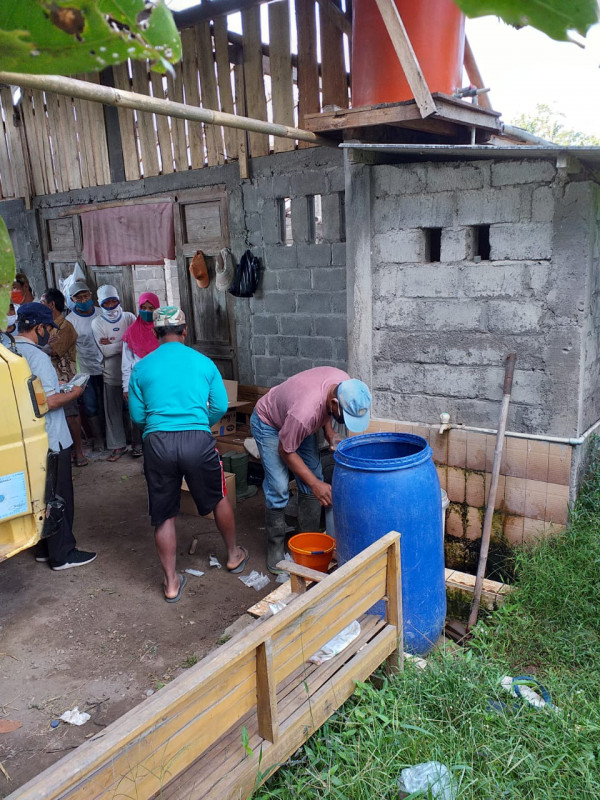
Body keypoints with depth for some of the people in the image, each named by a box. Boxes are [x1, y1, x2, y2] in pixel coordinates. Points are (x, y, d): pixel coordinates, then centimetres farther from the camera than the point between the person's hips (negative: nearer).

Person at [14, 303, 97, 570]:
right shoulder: (37, 356, -21)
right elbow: (50, 401, -25)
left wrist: (54, 385, 17)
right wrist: (74, 393, -9)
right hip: (51, 440, -9)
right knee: (59, 497, 3)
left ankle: (44, 548, 29)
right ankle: (63, 554, 13)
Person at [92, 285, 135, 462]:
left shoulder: (128, 317, 3)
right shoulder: (97, 323, 1)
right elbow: (105, 351, -9)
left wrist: (113, 344, -11)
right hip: (112, 374, 0)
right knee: (113, 410, 5)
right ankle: (118, 446, 15)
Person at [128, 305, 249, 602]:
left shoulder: (142, 367, 5)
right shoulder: (203, 362, 5)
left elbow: (137, 415, 9)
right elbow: (220, 406, 7)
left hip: (157, 443, 0)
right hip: (198, 441, 0)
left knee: (164, 515, 13)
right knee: (219, 498, 23)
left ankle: (171, 582, 21)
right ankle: (234, 555, 40)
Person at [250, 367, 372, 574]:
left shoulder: (345, 383, -25)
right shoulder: (305, 411, -44)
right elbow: (285, 451, -26)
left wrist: (328, 428, -12)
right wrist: (315, 484, -26)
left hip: (298, 422, 7)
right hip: (268, 423, -7)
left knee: (312, 480, 1)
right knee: (278, 488, -13)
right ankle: (275, 548, 5)